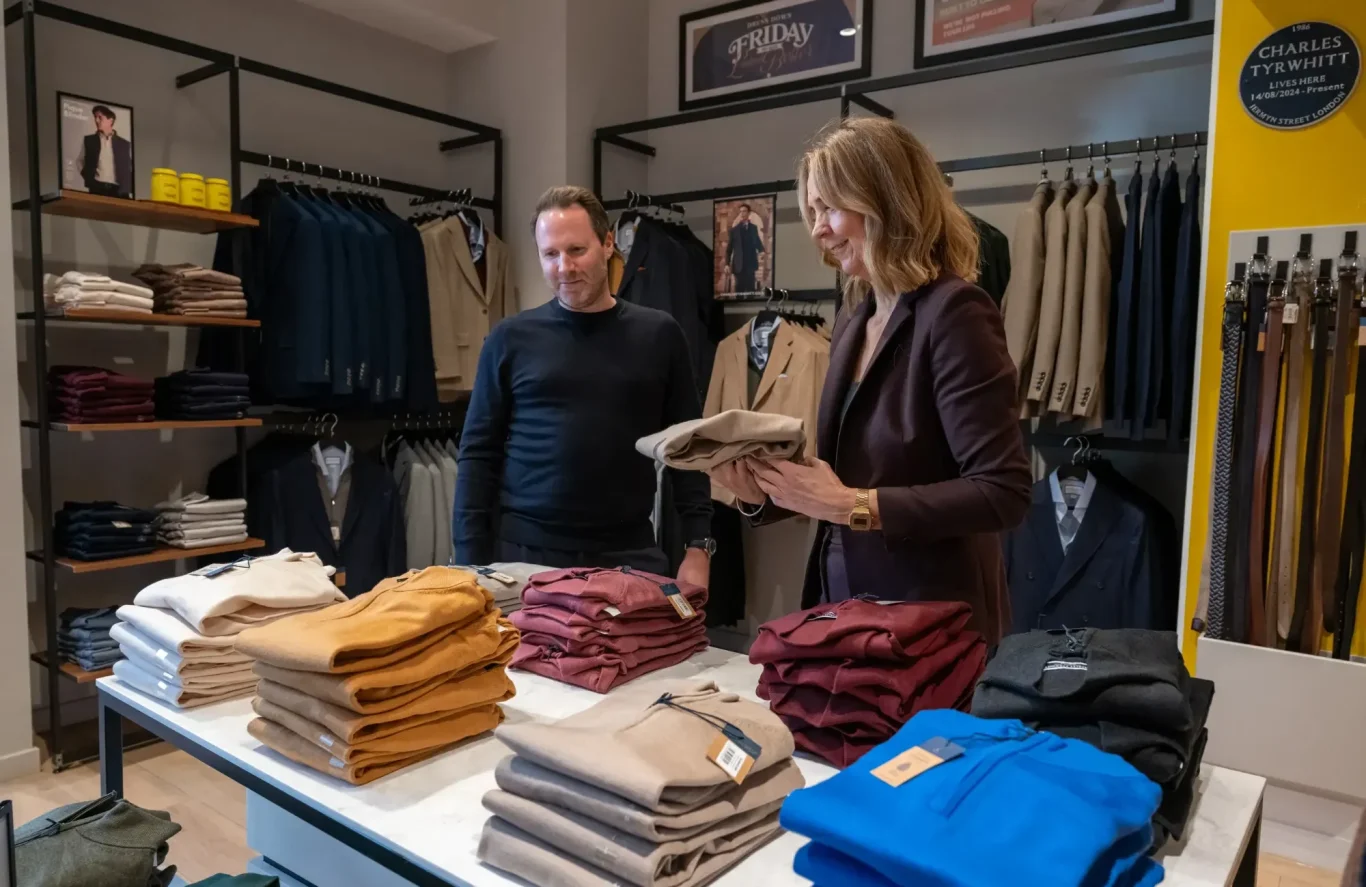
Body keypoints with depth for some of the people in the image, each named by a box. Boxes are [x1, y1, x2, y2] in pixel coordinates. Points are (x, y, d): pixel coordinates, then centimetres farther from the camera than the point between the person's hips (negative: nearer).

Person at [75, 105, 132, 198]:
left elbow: (130, 169, 14)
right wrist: (88, 179, 9)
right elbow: (80, 161, 24)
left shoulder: (125, 144, 10)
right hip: (97, 189, 1)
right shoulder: (88, 141, 13)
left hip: (118, 191, -1)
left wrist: (128, 189, 2)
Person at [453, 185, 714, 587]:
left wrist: (699, 546, -3)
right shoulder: (511, 338, 1)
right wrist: (471, 561, -4)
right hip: (524, 551, 0)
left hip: (629, 554, 1)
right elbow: (479, 453, 2)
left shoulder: (658, 334, 3)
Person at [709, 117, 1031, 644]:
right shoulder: (854, 319, 7)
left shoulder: (953, 312, -16)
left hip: (929, 621, -7)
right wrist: (761, 491, -5)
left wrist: (852, 505, -22)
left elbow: (1003, 494, -21)